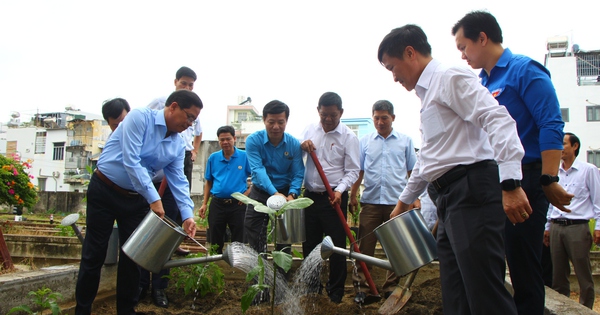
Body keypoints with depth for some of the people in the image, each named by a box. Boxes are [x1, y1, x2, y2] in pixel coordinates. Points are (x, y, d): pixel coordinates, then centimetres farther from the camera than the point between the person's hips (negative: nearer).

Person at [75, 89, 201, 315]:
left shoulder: (178, 145, 3)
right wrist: (153, 199, -28)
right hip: (104, 191, -6)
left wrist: (187, 215, -14)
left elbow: (178, 181, -1)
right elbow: (131, 161, -25)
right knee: (94, 254, 2)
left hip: (136, 199, 6)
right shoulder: (140, 118, -16)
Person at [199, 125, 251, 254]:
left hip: (238, 204, -3)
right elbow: (208, 182, 13)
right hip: (217, 203, 3)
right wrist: (204, 203, 8)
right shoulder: (213, 158, 6)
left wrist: (248, 191, -10)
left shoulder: (245, 156, -2)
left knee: (238, 241, 6)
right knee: (215, 240, 11)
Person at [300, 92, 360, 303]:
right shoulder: (310, 130, 7)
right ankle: (311, 286, 29)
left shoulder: (348, 136, -6)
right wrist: (301, 146, -8)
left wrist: (340, 190, -24)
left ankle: (335, 291, 18)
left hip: (334, 197, -4)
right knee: (309, 244, 13)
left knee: (337, 246, 2)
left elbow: (352, 171, -8)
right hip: (310, 196, 4)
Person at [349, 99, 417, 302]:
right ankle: (361, 287, 12)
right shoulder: (365, 142, 9)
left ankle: (391, 288, 18)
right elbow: (358, 172, 10)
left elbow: (412, 172, 9)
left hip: (397, 202, 0)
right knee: (365, 247, 3)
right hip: (370, 202, 0)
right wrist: (352, 196, 3)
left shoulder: (405, 141, 8)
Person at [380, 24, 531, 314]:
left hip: (472, 190, -10)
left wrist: (510, 183, -27)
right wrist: (403, 202, 38)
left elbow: (499, 120, -17)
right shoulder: (428, 93, 25)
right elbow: (426, 160, 32)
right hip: (450, 198, 10)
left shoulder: (450, 78, -3)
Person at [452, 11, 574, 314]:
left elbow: (551, 126, -14)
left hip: (524, 182, -8)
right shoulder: (481, 83, 16)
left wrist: (549, 181, -20)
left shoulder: (524, 70, -6)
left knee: (523, 266, -1)